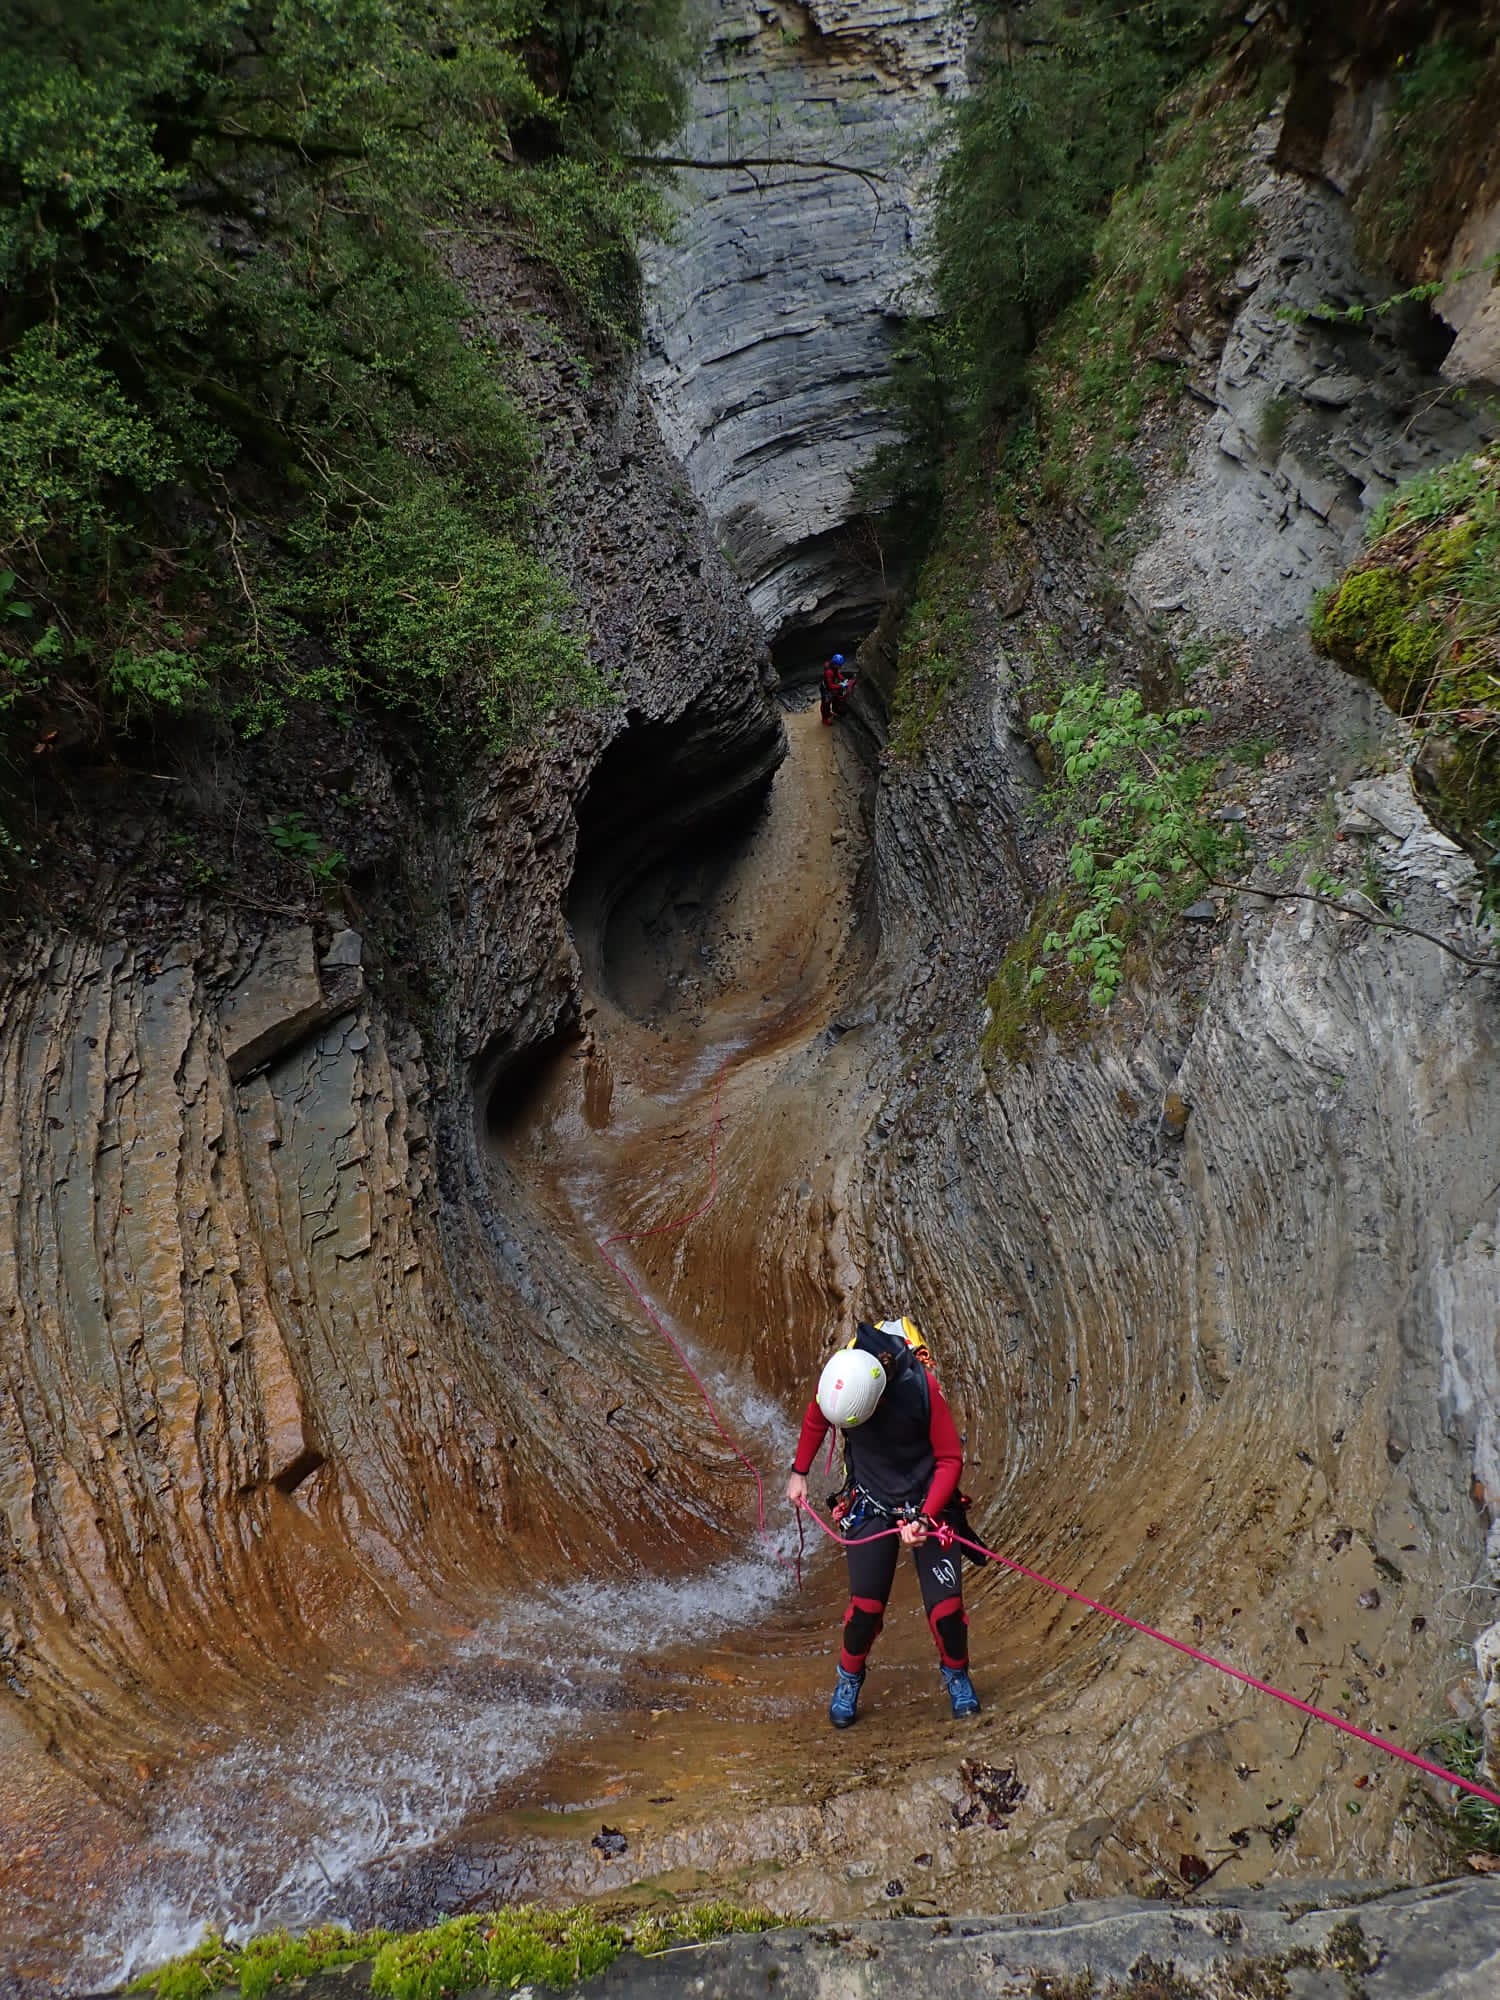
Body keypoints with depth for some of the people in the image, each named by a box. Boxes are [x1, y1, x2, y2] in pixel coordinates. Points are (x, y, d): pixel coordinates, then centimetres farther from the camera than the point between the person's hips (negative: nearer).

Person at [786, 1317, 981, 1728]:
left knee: (945, 1603, -5)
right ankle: (849, 1680, 23)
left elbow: (950, 1459, -17)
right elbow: (815, 1422, 5)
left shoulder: (921, 1386, -29)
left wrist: (924, 1519, -24)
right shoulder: (835, 1380, -21)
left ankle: (956, 1675, 25)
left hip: (927, 1504, -1)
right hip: (870, 1504, 2)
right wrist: (799, 1472, 10)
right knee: (866, 1605, -5)